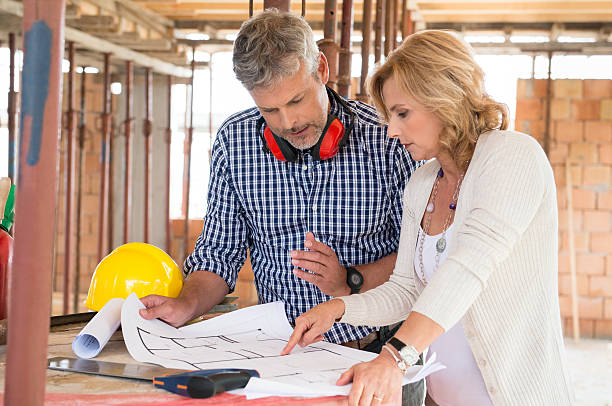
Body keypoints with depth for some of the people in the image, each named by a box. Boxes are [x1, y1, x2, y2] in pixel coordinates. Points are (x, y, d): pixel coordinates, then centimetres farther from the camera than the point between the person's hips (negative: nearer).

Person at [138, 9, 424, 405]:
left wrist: (350, 281, -16)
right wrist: (187, 305, -8)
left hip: (379, 351, -1)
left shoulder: (387, 137, -7)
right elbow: (220, 252, 10)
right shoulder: (235, 141, 2)